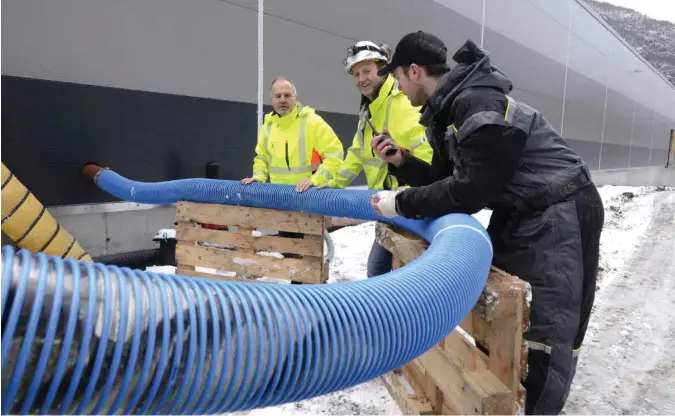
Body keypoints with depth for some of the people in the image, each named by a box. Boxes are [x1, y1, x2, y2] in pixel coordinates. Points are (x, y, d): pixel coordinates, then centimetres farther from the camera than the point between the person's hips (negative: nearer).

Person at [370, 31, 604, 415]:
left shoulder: (479, 104, -26)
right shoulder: (446, 111, 6)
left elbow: (472, 191, -27)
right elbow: (446, 178, 10)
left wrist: (404, 204, -20)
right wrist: (401, 162, -4)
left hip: (561, 217, -10)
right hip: (517, 213, 10)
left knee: (547, 332, -7)